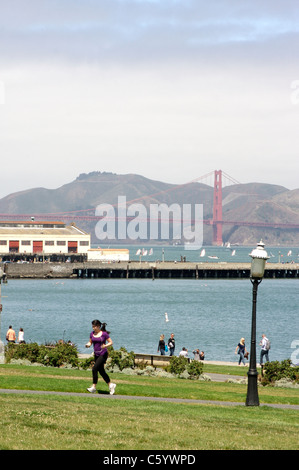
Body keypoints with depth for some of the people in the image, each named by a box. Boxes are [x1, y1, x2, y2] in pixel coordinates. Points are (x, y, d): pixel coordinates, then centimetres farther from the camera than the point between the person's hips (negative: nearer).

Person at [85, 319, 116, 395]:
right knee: (101, 371, 10)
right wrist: (88, 344, -8)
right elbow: (90, 342, 15)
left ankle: (94, 387, -14)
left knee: (94, 369, -17)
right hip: (96, 354, 7)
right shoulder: (92, 333, 6)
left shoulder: (104, 334, -10)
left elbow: (111, 342, -6)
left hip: (103, 354, -7)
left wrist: (105, 346, -25)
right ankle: (110, 385, 24)